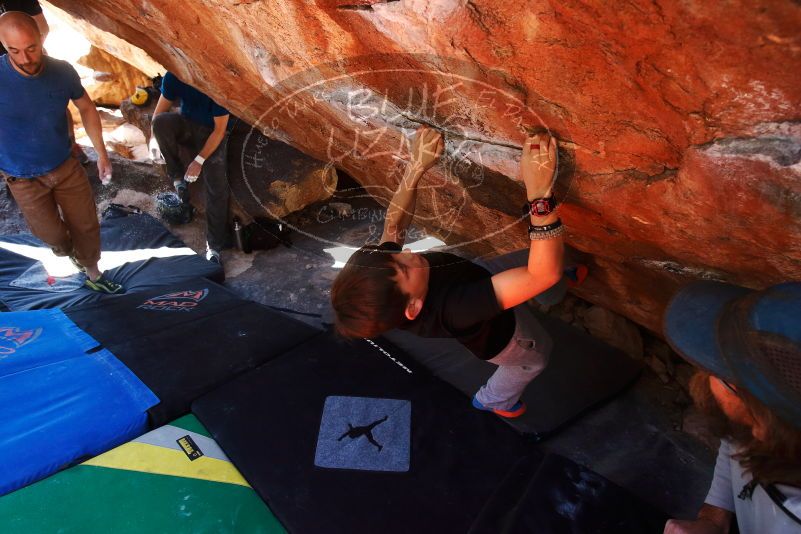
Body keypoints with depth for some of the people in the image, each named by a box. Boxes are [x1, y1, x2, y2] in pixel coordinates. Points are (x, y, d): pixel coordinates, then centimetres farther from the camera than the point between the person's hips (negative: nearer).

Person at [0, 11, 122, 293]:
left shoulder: (62, 71, -15)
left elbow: (87, 108, 3)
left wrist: (101, 153, 2)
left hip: (66, 167, 2)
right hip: (24, 178, -2)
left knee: (86, 225, 12)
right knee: (52, 233, 12)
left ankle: (92, 275, 36)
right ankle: (67, 251, 50)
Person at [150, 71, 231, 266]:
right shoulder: (174, 76, -11)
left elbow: (220, 130, -22)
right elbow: (159, 113, -3)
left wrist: (199, 160, -25)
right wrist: (154, 141, -17)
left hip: (211, 134, -4)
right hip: (186, 126, 4)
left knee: (217, 189, -21)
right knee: (161, 121, -31)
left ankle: (214, 246, -13)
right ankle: (177, 175, -12)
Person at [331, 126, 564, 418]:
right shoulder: (451, 309, -54)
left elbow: (394, 224, -16)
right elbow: (545, 273, -57)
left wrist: (416, 166, -25)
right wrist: (539, 192, -65)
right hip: (498, 334, -3)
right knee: (536, 356, 32)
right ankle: (493, 400, 58)